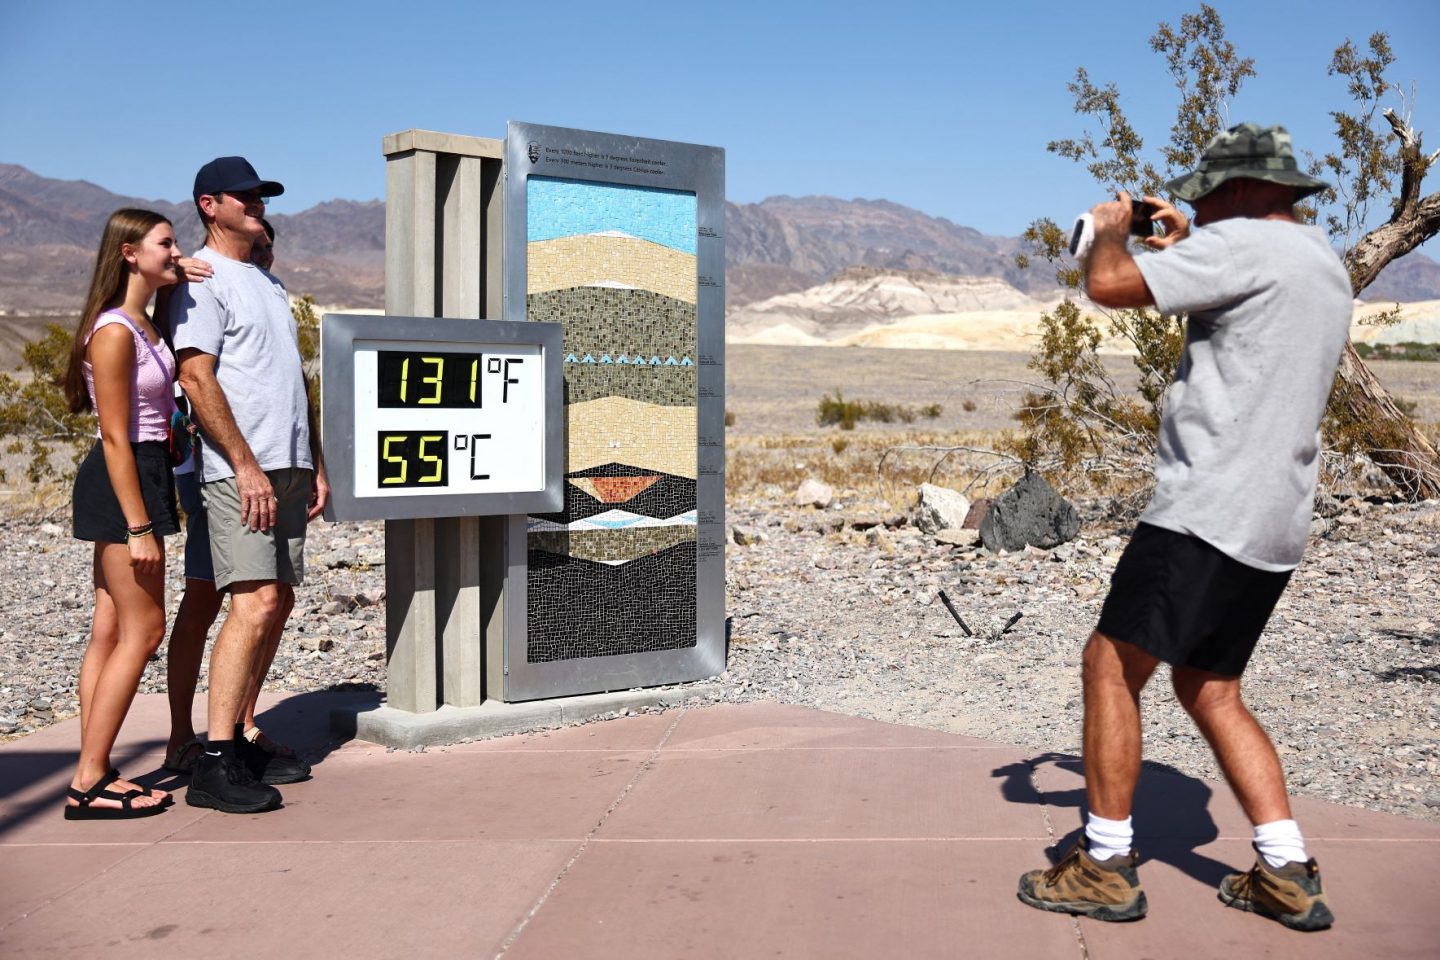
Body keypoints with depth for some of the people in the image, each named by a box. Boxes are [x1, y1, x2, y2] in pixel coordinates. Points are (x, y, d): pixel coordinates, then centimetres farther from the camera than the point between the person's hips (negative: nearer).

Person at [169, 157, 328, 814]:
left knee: (277, 601, 9)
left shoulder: (267, 281, 21)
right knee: (255, 603, -17)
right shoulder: (203, 279, -5)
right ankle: (214, 765, -15)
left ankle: (240, 742, 17)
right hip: (239, 470, -9)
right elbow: (197, 379, -15)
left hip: (287, 468, 9)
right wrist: (246, 466, -20)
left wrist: (314, 464, 17)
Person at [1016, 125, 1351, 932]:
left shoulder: (1247, 244, -12)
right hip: (1273, 524, 10)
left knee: (1112, 664, -1)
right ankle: (1288, 875, 13)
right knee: (1210, 691, 16)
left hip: (1208, 511, -10)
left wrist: (1111, 230, 4)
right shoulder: (1324, 264, 18)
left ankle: (1106, 866, 3)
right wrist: (1185, 250, 26)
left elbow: (1110, 285, -17)